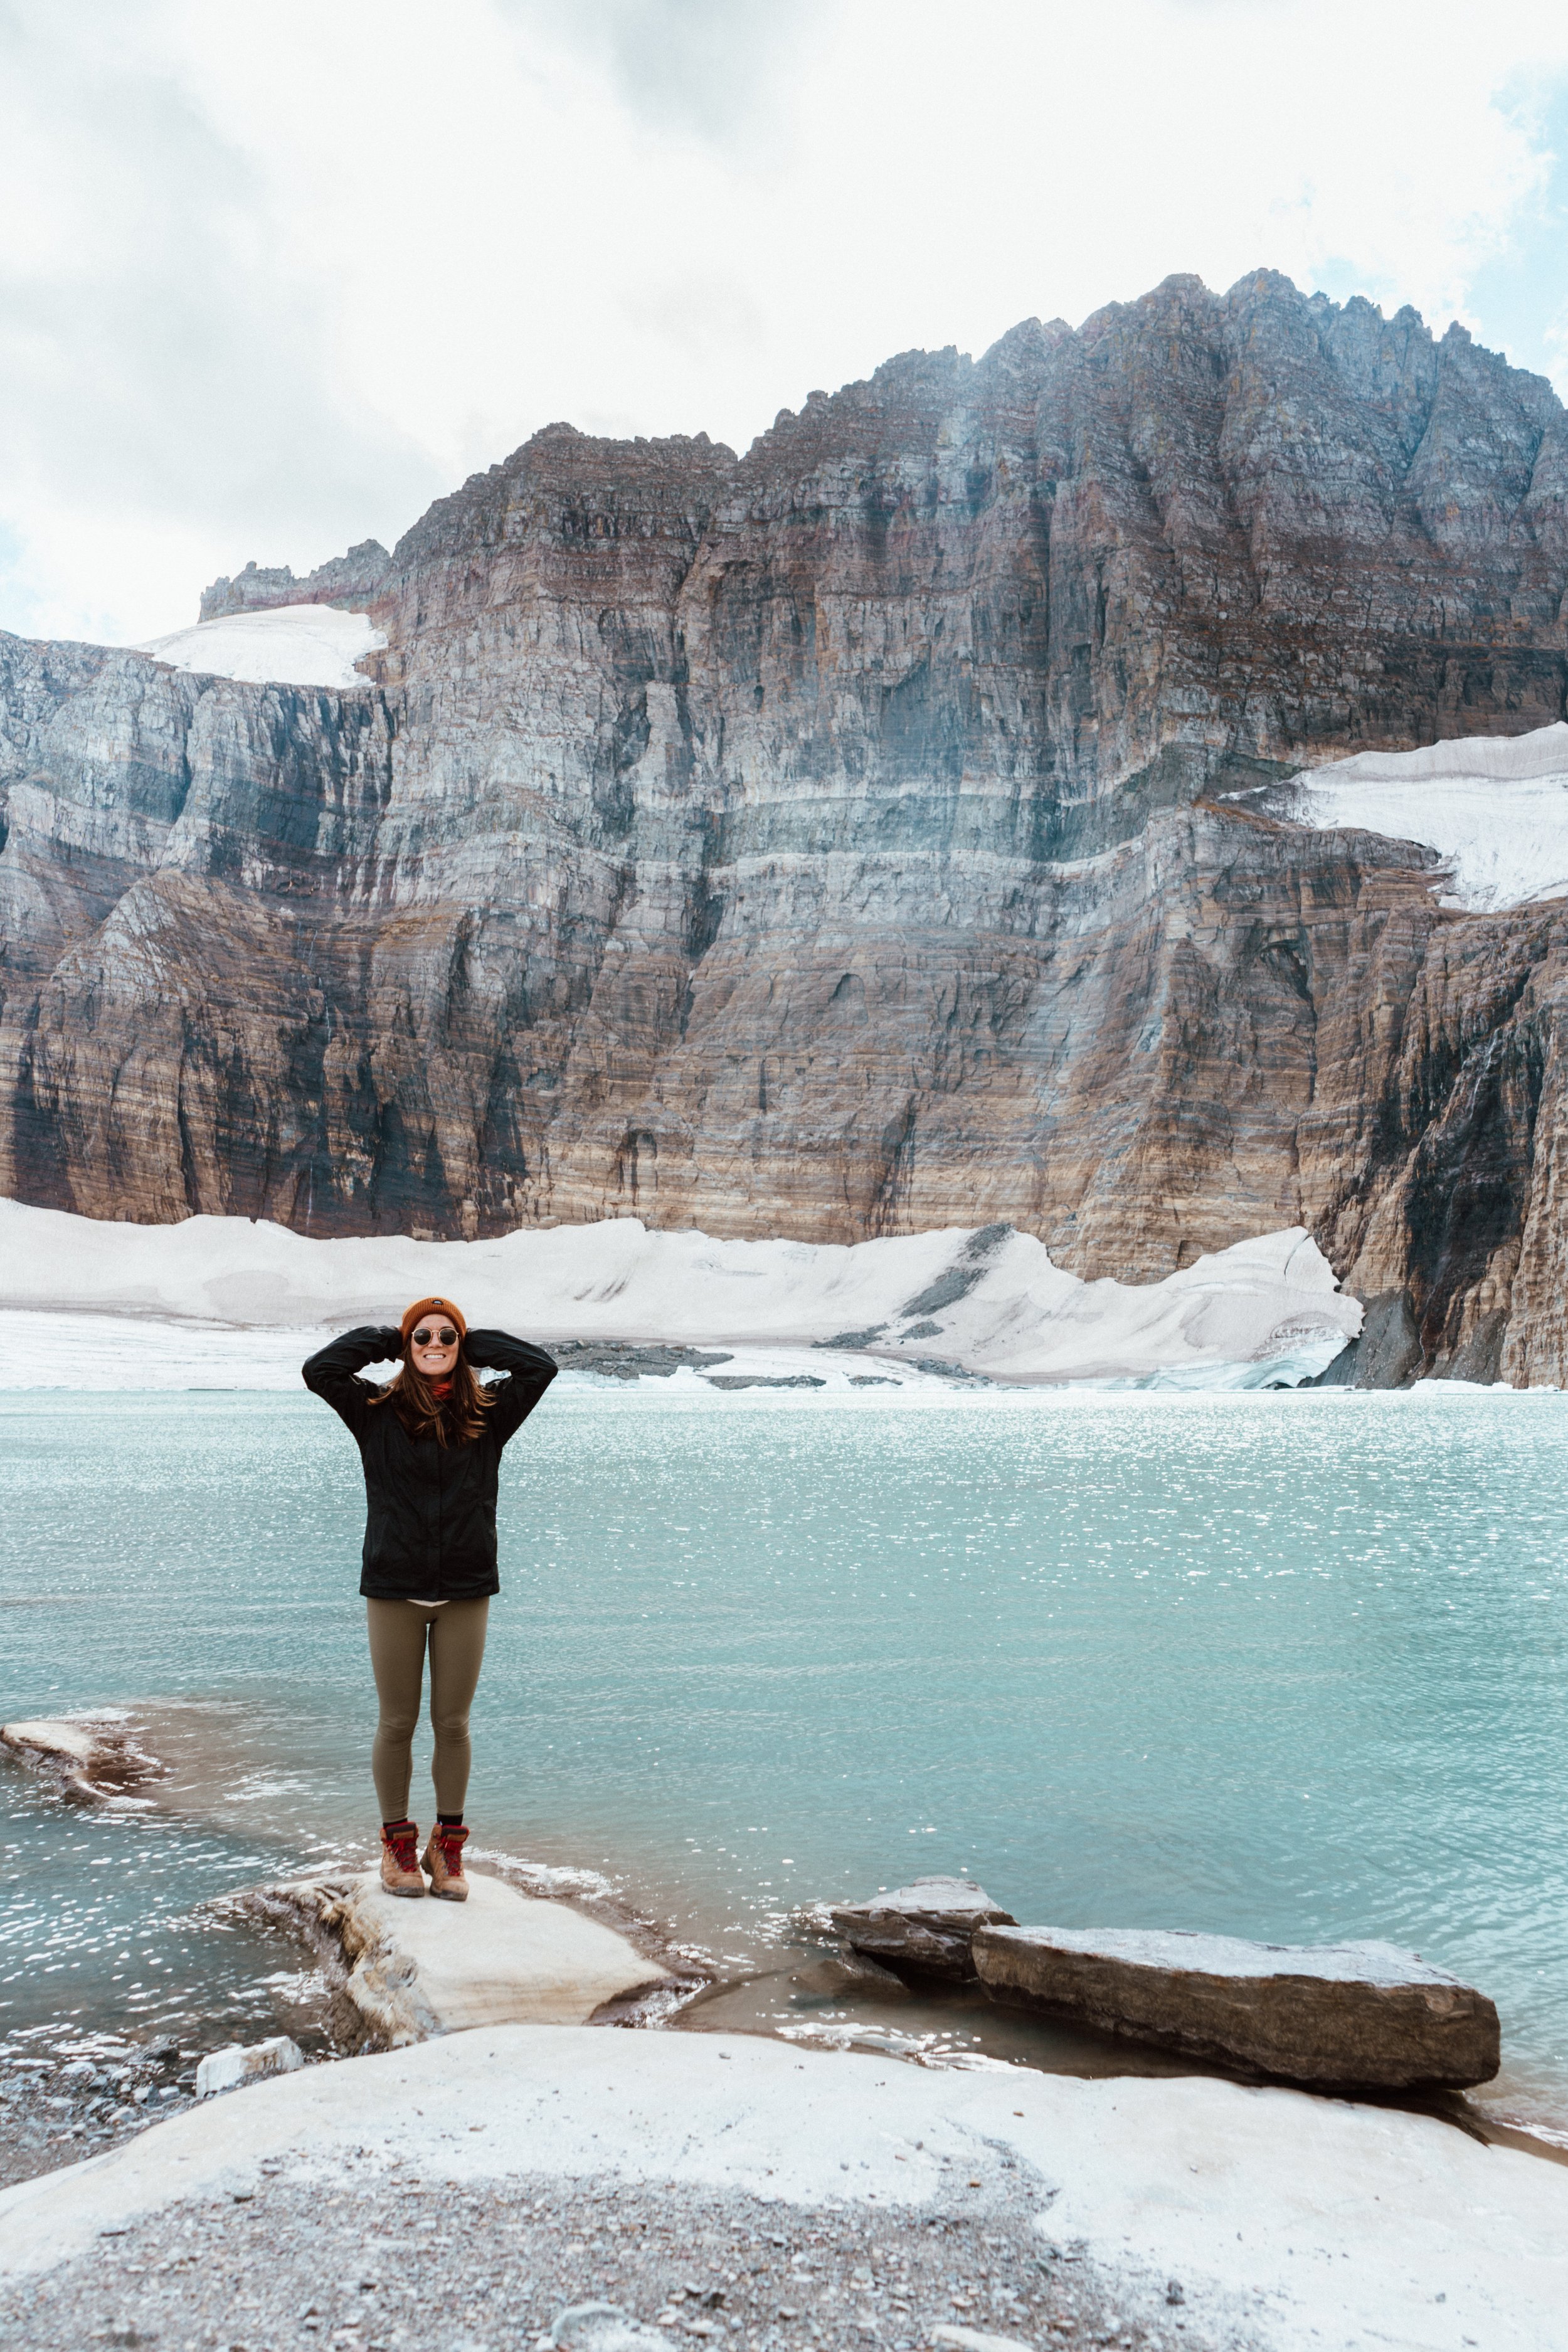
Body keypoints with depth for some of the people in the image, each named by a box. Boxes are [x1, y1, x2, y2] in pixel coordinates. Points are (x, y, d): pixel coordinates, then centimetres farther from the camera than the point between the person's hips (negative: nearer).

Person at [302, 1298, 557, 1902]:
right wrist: (384, 1338, -1)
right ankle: (397, 1841, 27)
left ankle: (448, 1845, 25)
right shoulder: (377, 1412, 0)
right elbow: (319, 1370, -11)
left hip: (466, 1591, 1)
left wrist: (474, 1344, 2)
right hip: (394, 1590, -1)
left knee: (453, 1724, 10)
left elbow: (540, 1367, -8)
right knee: (397, 1724, 10)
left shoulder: (488, 1416, 2)